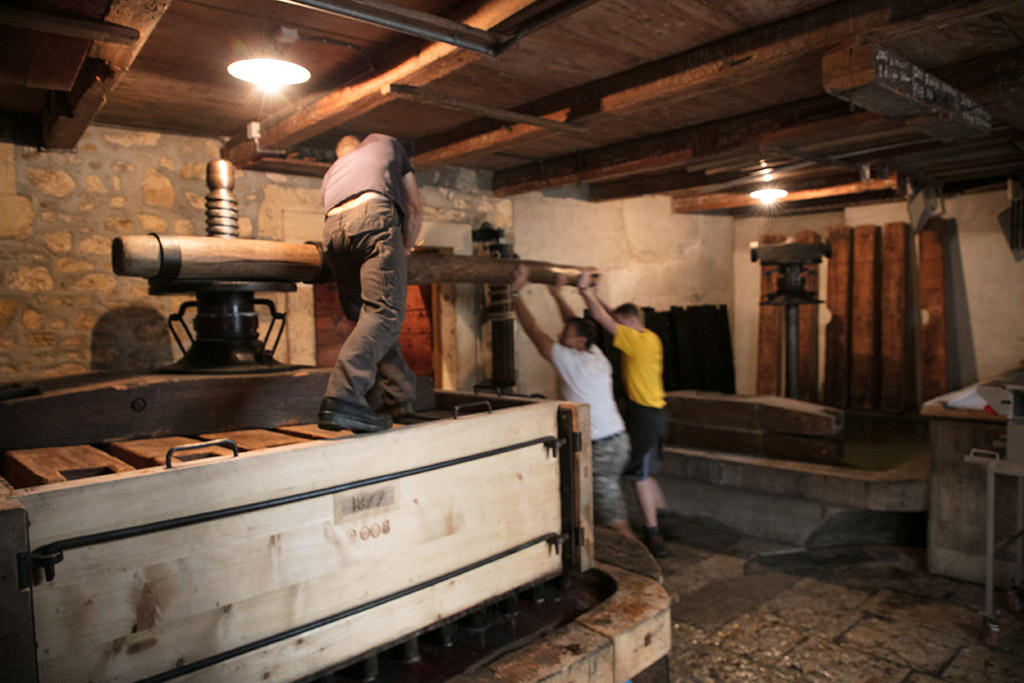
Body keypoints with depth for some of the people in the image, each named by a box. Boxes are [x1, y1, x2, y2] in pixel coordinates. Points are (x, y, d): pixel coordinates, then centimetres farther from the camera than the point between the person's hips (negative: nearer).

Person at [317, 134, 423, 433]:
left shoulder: (331, 172, 41)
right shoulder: (385, 143, 36)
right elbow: (414, 208, 32)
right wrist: (403, 250, 40)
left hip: (333, 227, 5)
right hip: (375, 216, -4)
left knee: (366, 317, 11)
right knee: (385, 313, -14)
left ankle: (399, 394, 11)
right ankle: (343, 398, -31)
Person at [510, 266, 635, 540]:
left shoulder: (572, 361, -16)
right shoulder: (596, 357, 6)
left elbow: (534, 331, -14)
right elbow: (577, 325, 21)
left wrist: (516, 292, -8)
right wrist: (557, 295, 30)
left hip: (601, 447, -9)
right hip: (616, 438, 9)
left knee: (612, 517, -1)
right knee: (609, 509, 18)